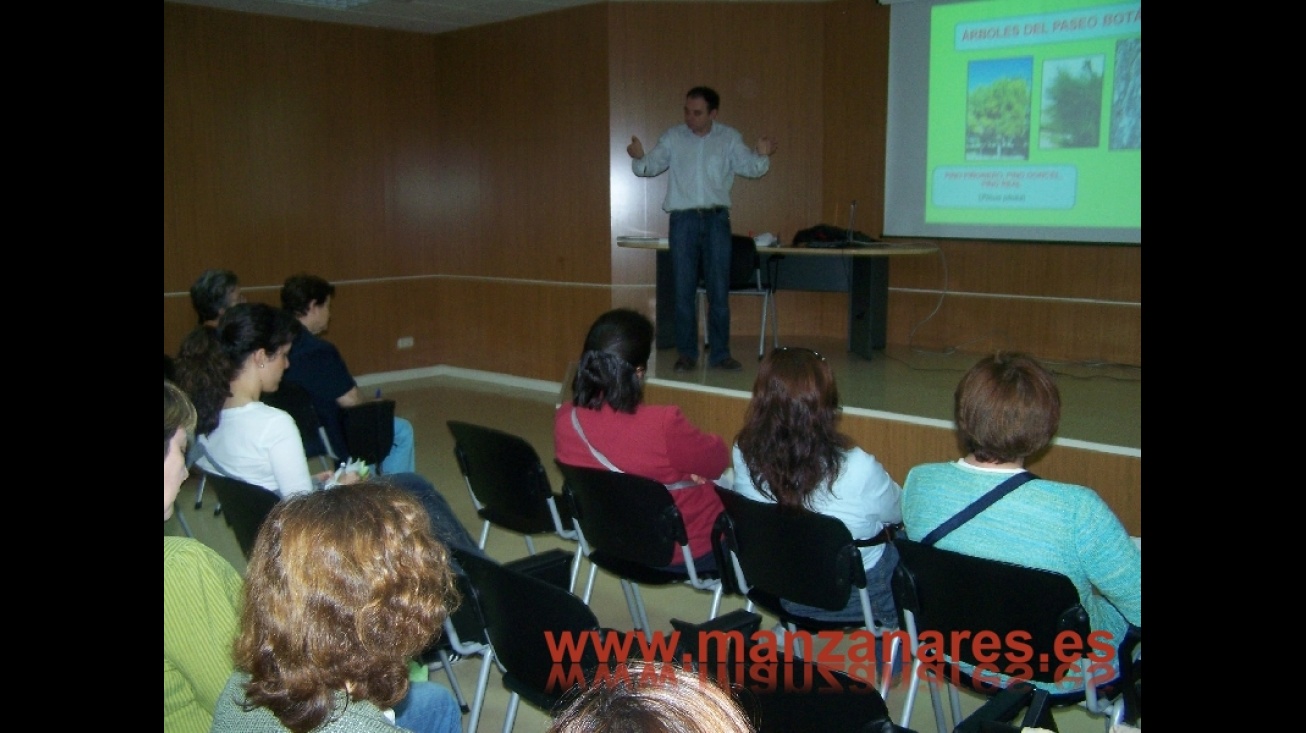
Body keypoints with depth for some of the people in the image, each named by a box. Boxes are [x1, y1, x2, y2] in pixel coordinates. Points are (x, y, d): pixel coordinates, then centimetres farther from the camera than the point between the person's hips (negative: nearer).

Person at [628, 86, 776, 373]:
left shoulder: (729, 137, 3)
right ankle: (687, 354, 12)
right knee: (683, 290, 3)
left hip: (716, 219, 0)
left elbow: (750, 167, -2)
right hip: (683, 219, 0)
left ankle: (720, 353, 12)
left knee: (719, 290, 4)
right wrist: (639, 158, -24)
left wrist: (762, 155, -23)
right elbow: (652, 166, -1)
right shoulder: (673, 137, 3)